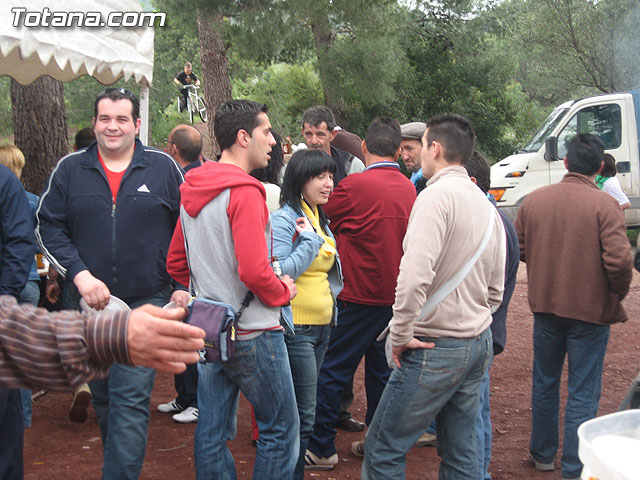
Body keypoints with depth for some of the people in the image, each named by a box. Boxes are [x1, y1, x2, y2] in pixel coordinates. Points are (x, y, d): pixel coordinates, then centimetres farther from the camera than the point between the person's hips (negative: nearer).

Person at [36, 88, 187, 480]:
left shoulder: (164, 168, 1)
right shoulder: (70, 169, 4)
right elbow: (48, 227, 3)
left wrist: (182, 286, -1)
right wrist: (79, 274, -12)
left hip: (146, 304, -3)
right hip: (88, 306, 3)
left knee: (132, 400, -8)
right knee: (103, 398, 16)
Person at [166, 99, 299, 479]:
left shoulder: (192, 190, 10)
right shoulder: (244, 192, -17)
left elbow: (176, 264, 15)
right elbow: (254, 272, -25)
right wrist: (284, 291, -7)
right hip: (253, 333, -8)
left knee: (212, 433, 14)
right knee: (281, 429, 6)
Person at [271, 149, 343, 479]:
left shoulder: (320, 221, 14)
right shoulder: (284, 220, -12)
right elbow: (279, 273, -21)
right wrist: (310, 240, -19)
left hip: (322, 326, 8)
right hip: (295, 328, -8)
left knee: (302, 411, 14)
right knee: (303, 417, -6)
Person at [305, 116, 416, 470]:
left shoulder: (355, 185, -14)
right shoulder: (409, 189, 3)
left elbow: (322, 219, -2)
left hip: (359, 296, -6)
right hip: (394, 295, 6)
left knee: (333, 371, 3)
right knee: (381, 370, 15)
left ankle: (321, 448, 8)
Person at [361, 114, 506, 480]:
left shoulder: (437, 195, -15)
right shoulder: (487, 206, 12)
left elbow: (415, 276, -27)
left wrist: (400, 335, -17)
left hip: (436, 348, -9)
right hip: (479, 343, 9)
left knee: (383, 450, 1)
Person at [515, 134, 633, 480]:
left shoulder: (534, 200, -2)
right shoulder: (605, 205, -16)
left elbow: (518, 250, 6)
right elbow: (619, 260, -21)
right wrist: (618, 295, -3)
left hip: (545, 307, 4)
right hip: (590, 310, -4)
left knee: (545, 383, 20)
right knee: (583, 393, 6)